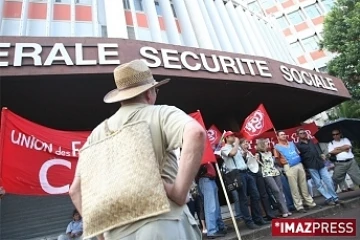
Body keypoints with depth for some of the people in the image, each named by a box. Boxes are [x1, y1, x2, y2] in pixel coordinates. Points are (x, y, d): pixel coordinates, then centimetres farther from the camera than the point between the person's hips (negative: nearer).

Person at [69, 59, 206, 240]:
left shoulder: (98, 133, 13)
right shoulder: (161, 114, -1)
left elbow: (76, 189, 14)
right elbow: (197, 133, -22)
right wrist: (180, 192, -16)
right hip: (164, 224, -4)